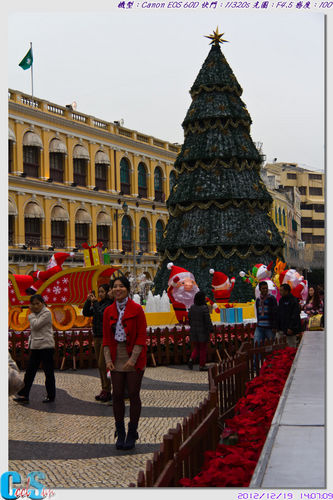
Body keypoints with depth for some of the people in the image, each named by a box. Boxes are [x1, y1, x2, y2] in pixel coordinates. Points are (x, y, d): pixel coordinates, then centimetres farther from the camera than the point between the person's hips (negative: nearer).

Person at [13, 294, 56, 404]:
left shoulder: (46, 313, -8)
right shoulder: (35, 314, 16)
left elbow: (36, 325, -18)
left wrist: (32, 314, -6)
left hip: (46, 346, -8)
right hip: (35, 347, 8)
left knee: (48, 371, 1)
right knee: (30, 371, 5)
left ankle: (50, 396, 8)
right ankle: (23, 395, 7)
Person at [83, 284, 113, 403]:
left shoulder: (110, 304, -10)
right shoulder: (99, 304, 13)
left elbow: (103, 316, -23)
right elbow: (86, 313, 12)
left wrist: (95, 303, -16)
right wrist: (88, 301, -1)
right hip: (97, 338, 8)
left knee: (103, 364, -9)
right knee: (100, 365, 11)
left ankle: (107, 391, -2)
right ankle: (104, 390, 17)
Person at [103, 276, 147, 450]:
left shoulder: (137, 309, -6)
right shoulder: (109, 311, 7)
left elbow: (141, 337, -8)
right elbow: (106, 338, 8)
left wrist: (133, 359, -15)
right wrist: (108, 359, -4)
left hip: (134, 359, -3)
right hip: (116, 358, 4)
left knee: (133, 395, 1)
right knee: (117, 395, 4)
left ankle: (132, 434, 12)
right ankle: (120, 434, 15)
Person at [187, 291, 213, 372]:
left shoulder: (192, 308, 1)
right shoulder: (204, 308, -17)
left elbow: (190, 319, 9)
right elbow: (208, 321, -16)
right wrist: (211, 329, -8)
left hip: (193, 331, 5)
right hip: (203, 332, -5)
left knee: (196, 348, 17)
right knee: (203, 349, 7)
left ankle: (191, 360, -5)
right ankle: (202, 366, 12)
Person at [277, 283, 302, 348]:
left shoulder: (293, 301, -12)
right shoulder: (281, 300, 13)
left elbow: (295, 316, -17)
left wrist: (291, 328, -21)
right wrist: (277, 326, 14)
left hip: (289, 329, -8)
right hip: (281, 329, 8)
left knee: (291, 347, 0)